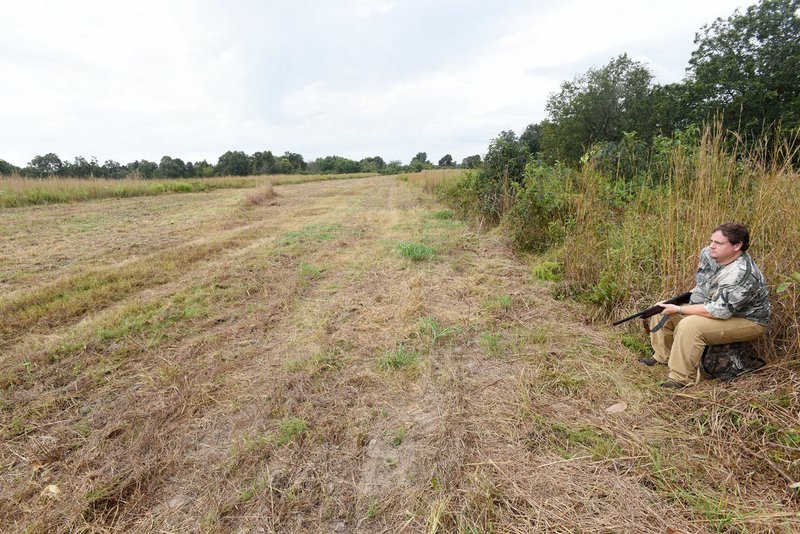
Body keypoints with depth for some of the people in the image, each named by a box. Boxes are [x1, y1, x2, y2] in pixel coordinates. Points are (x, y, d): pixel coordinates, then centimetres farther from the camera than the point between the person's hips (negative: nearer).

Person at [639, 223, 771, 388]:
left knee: (689, 326, -34)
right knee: (661, 310, 0)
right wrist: (692, 292, 5)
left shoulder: (741, 275, -32)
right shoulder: (709, 253, -7)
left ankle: (681, 379, -22)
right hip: (716, 305, 9)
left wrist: (678, 309, -27)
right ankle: (662, 357, 12)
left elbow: (718, 311, -33)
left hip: (746, 320, -9)